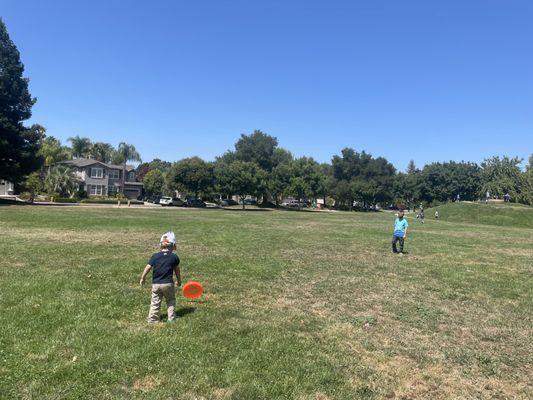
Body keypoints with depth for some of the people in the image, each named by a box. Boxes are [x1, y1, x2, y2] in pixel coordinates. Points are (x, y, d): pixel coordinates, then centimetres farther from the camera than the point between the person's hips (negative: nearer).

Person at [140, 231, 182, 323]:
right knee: (171, 301, 16)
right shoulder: (174, 257, -3)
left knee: (155, 303, 11)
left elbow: (148, 267, -4)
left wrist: (143, 278, 10)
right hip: (168, 283, -1)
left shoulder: (155, 256, -3)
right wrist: (179, 280, 21)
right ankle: (171, 318, 14)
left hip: (156, 284, 1)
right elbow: (177, 270, 7)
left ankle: (152, 319, 12)